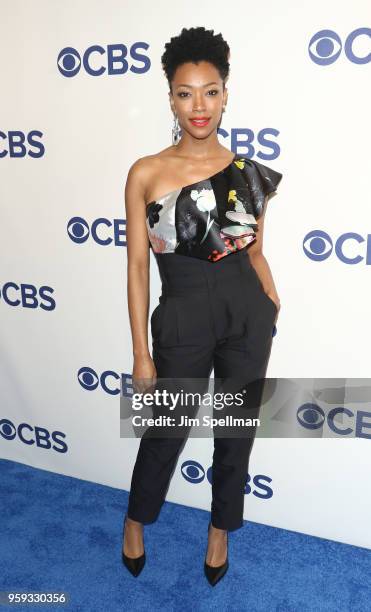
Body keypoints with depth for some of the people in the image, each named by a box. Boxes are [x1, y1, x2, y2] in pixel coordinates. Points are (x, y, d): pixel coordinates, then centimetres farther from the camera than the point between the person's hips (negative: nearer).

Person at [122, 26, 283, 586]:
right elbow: (138, 265, -5)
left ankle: (220, 530, 43)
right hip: (182, 316, -2)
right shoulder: (146, 173, -6)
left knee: (236, 430, 16)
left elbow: (254, 251, 11)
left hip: (246, 313, 3)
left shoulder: (249, 174, 1)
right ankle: (136, 522, 45)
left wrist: (274, 309, 12)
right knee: (165, 433, 13)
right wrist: (141, 352, -5)